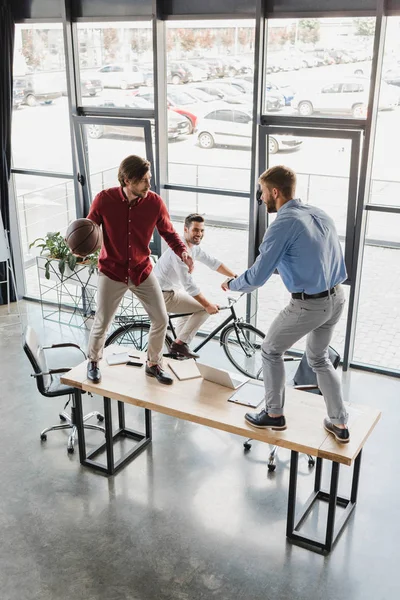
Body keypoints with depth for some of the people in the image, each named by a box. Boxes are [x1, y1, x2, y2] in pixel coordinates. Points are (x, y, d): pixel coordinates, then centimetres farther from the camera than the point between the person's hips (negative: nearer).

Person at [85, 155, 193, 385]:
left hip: (142, 271, 2)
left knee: (161, 319, 3)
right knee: (102, 323, 5)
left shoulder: (155, 202, -13)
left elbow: (169, 233, 0)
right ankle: (93, 362, 34)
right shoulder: (104, 199, -17)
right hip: (112, 272, -2)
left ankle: (154, 365, 27)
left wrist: (183, 252, -19)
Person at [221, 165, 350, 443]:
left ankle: (275, 414, 26)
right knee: (319, 359, 25)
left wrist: (231, 285, 3)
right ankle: (339, 423, 28)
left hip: (309, 305, -8)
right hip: (337, 298, 8)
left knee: (271, 351, 15)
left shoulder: (283, 224, -17)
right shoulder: (320, 214, 7)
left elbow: (258, 277, -15)